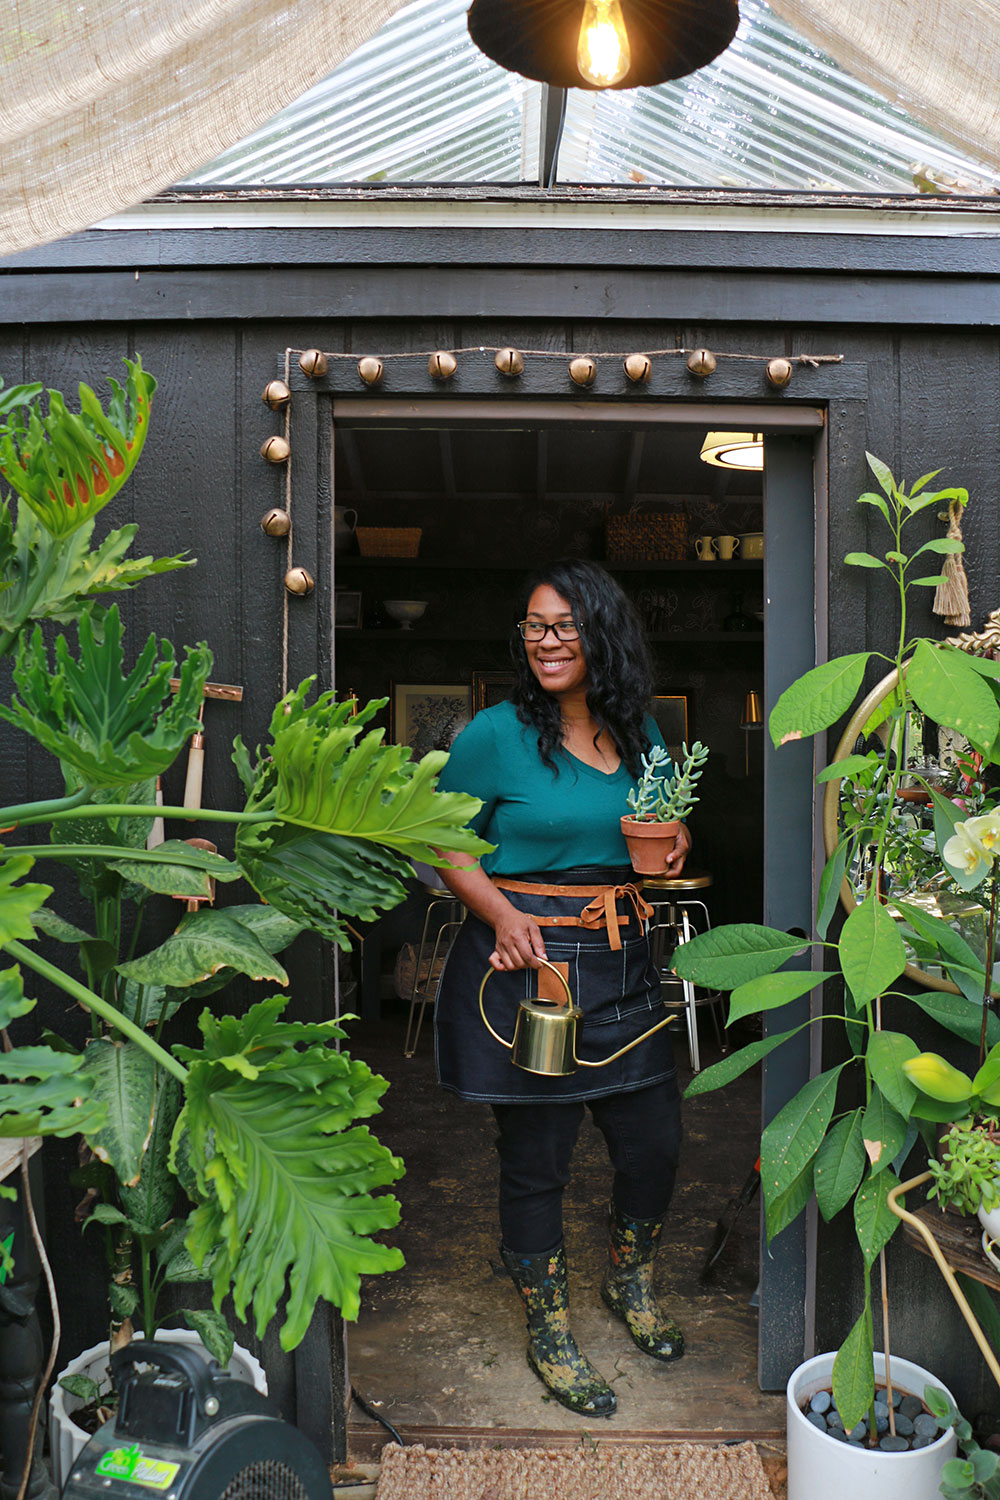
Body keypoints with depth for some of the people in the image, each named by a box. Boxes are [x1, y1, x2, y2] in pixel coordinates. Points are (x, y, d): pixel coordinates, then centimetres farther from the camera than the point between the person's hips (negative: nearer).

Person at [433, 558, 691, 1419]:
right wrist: (502, 914, -17)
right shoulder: (496, 733, -8)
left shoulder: (641, 734, 7)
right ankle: (549, 1337, 32)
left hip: (621, 960, 5)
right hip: (525, 960, -5)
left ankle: (630, 1285, 44)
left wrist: (675, 846, -2)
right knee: (536, 1157, 7)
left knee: (656, 1142, 13)